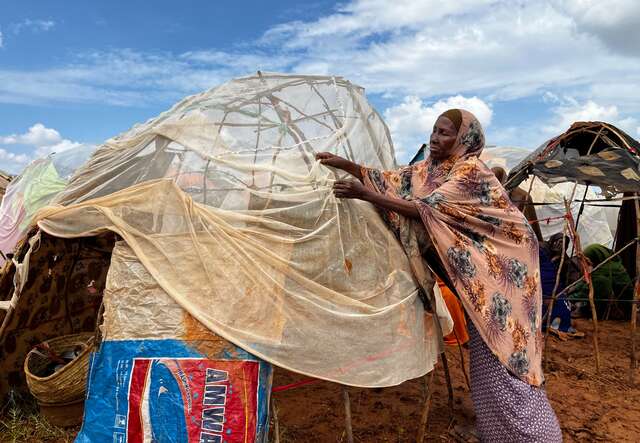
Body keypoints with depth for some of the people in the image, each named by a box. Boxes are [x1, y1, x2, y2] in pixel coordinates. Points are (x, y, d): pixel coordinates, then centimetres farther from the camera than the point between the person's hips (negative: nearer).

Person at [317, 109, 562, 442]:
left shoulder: (471, 171, -21)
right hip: (475, 271, 8)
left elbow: (427, 209, -30)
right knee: (485, 349, 15)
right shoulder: (430, 168, 4)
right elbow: (393, 181, 1)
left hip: (501, 268, -8)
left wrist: (365, 196, -34)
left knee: (502, 350, -5)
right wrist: (344, 164, -7)